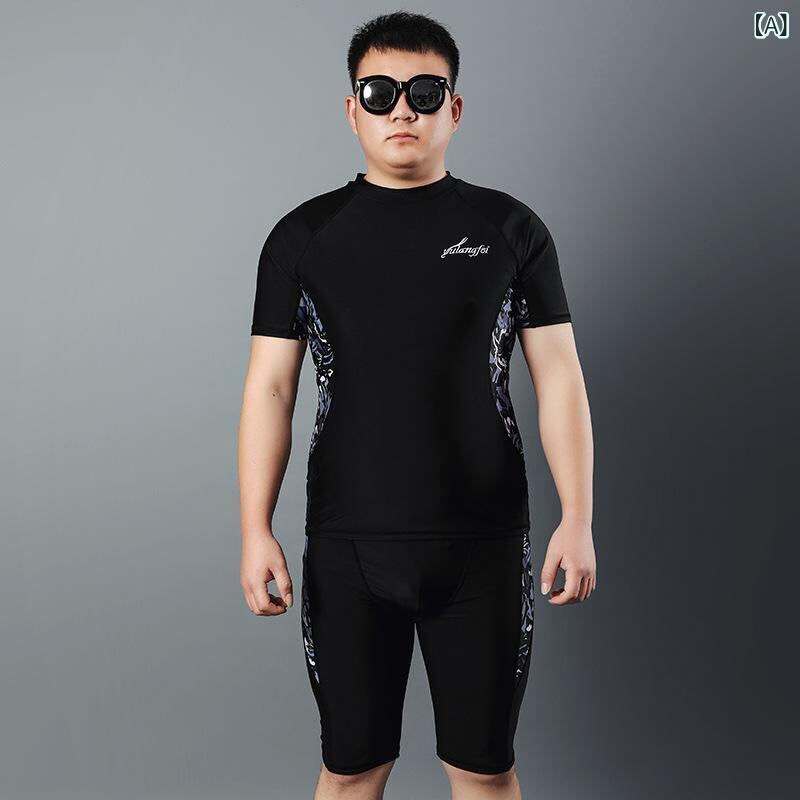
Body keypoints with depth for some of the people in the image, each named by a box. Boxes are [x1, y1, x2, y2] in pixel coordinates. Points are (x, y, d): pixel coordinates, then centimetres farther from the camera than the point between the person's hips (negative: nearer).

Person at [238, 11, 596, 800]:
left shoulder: (509, 228, 4)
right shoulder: (304, 236, 4)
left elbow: (558, 377, 2)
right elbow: (270, 388, 2)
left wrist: (577, 519, -5)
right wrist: (256, 531, -5)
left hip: (482, 546, 0)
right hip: (346, 547, 1)